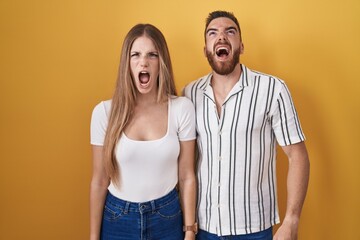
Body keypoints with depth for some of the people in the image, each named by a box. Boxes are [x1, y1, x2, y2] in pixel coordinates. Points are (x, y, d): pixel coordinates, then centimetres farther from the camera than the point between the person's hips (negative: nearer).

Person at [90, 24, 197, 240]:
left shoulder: (182, 108, -11)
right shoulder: (105, 112, -11)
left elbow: (187, 177, -5)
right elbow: (99, 181, -4)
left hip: (168, 218, 0)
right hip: (118, 220, 0)